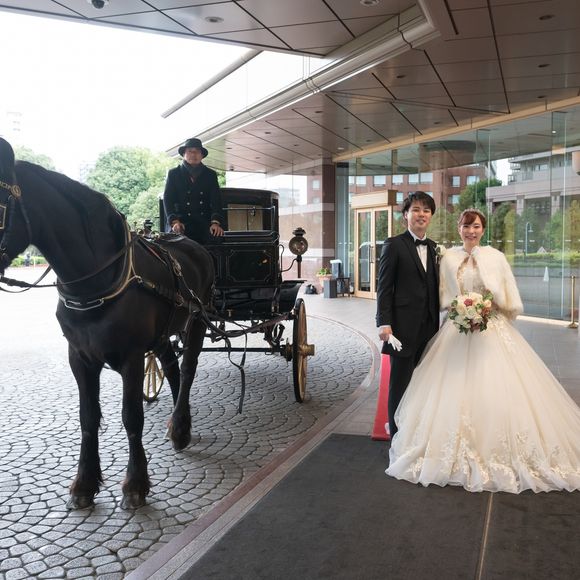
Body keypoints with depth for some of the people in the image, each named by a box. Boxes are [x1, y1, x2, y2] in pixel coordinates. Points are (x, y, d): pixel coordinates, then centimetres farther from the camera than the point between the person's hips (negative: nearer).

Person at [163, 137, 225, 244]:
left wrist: (216, 222, -15)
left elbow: (216, 200, 4)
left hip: (205, 227, 1)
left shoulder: (211, 175, 15)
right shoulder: (173, 174, 12)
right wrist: (174, 221, -16)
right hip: (182, 227, -1)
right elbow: (168, 199, 2)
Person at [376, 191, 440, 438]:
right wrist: (384, 323, -16)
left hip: (429, 326, 6)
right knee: (400, 383, 4)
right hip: (404, 327, -6)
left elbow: (434, 288, 16)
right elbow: (384, 287, -8)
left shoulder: (433, 248, 14)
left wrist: (437, 323, 11)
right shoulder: (394, 245, -4)